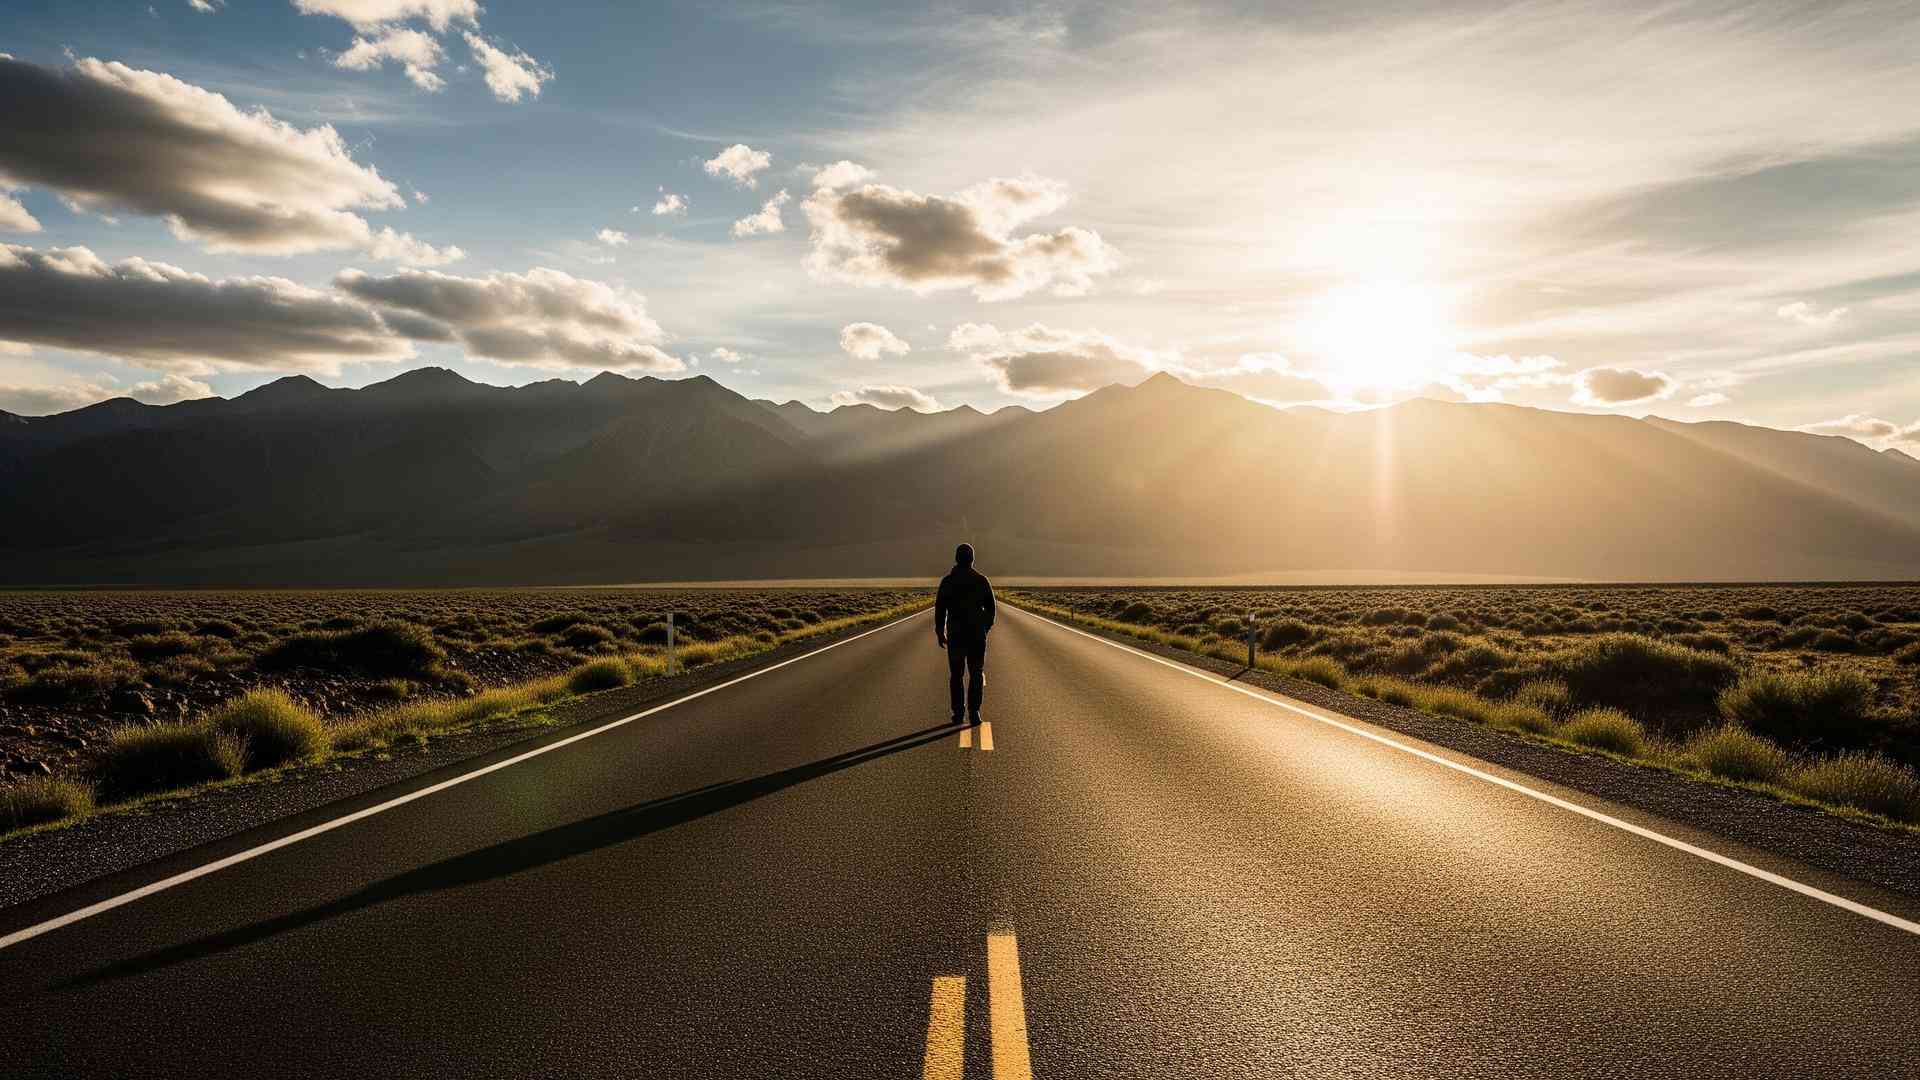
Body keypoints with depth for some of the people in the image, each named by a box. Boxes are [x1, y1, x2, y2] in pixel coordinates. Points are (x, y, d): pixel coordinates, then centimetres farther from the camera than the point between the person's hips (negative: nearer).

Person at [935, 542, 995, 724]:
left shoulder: (947, 581, -2)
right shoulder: (981, 580, -1)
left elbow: (940, 609, -3)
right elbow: (990, 607, 4)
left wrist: (939, 633, 6)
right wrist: (986, 627, 19)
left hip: (955, 634, 0)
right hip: (977, 634, 0)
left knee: (956, 674, 10)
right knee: (976, 674, 5)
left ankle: (958, 713, 8)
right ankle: (973, 712, -6)